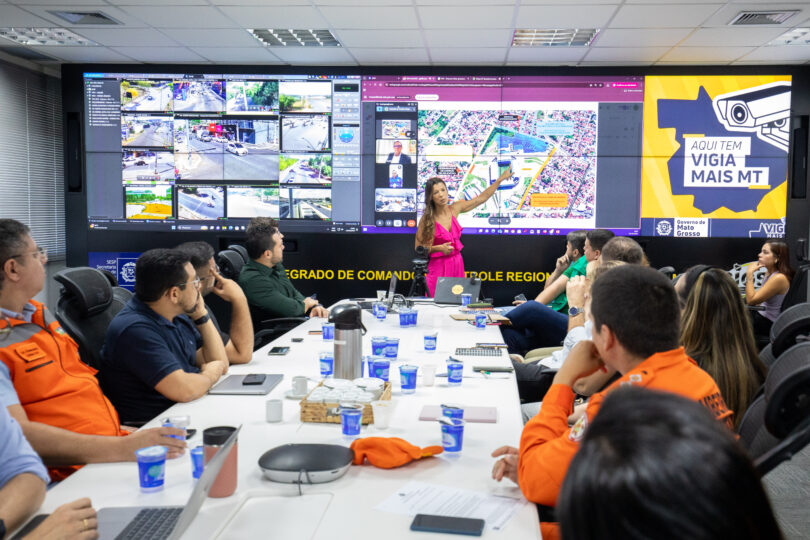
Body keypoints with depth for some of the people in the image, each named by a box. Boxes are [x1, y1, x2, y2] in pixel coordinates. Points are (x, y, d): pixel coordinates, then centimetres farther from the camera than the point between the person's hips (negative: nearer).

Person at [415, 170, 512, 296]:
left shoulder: (455, 209, 3)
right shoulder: (426, 219, -9)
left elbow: (481, 198, 12)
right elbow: (418, 248, -6)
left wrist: (500, 179, 13)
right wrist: (439, 248, -19)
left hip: (457, 264, 5)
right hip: (438, 266, -5)